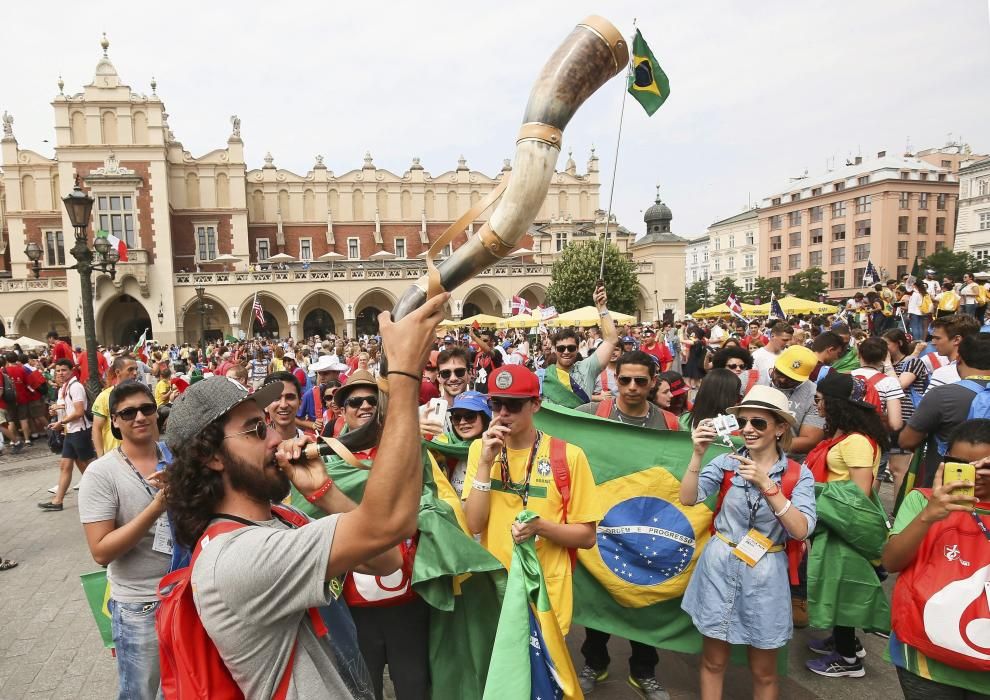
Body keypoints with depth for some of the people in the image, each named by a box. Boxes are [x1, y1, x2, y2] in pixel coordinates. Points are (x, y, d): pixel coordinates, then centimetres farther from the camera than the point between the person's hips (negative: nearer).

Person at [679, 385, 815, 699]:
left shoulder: (798, 474, -5)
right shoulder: (727, 462, -4)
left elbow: (801, 531, -17)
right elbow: (688, 498, -14)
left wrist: (766, 485, -26)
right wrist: (698, 454, -26)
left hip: (764, 576, 0)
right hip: (719, 567, 1)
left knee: (763, 672, 16)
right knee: (713, 661, 15)